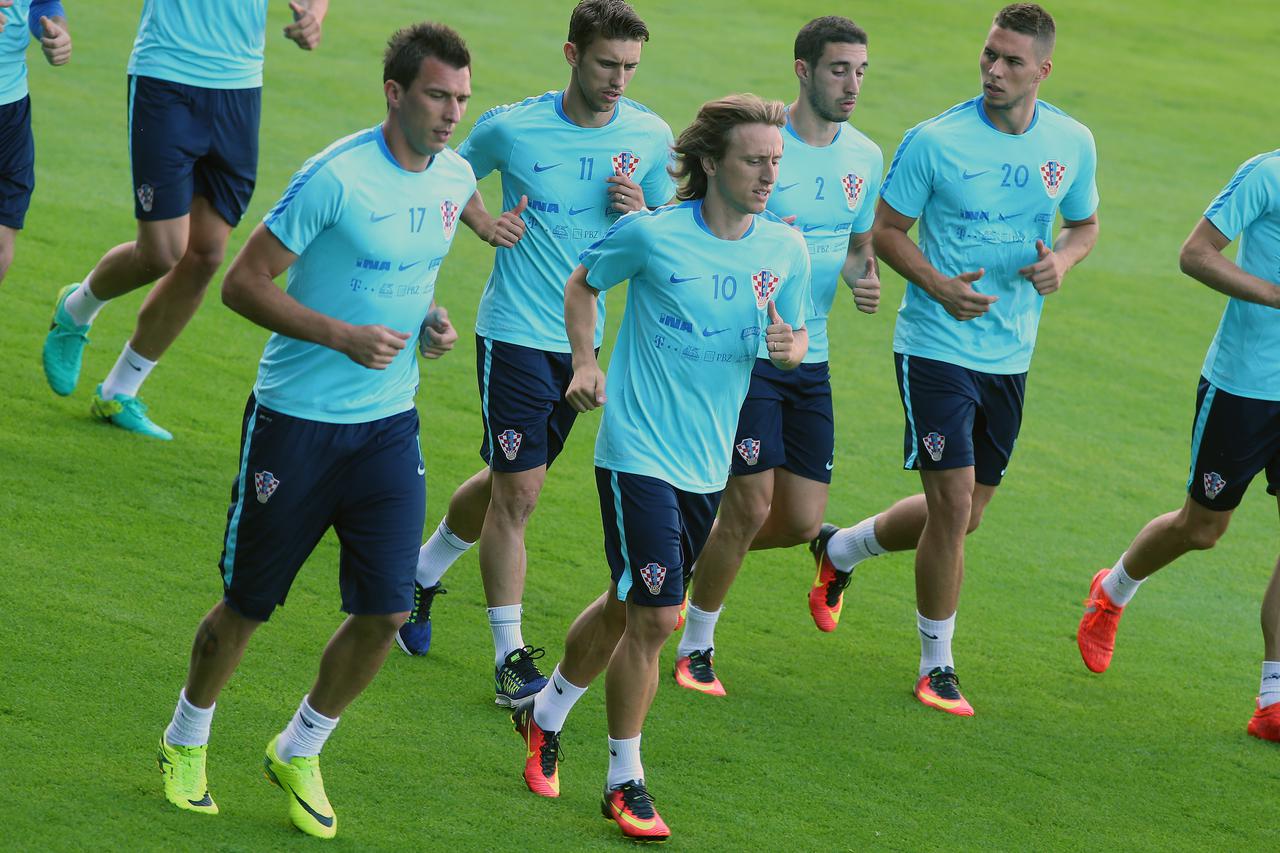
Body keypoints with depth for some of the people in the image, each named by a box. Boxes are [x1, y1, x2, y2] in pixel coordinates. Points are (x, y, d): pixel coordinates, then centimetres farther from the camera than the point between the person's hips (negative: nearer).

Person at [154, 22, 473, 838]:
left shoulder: (455, 178, 3)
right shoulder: (337, 178, -19)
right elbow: (243, 282, -16)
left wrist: (432, 319, 1)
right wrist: (343, 336, -24)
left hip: (389, 425, 5)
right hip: (295, 423, -5)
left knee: (386, 611, -3)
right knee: (247, 604, 7)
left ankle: (300, 751, 20)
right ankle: (187, 741, 33)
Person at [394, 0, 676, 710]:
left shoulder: (650, 137, -3)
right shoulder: (511, 128, -11)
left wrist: (642, 216, -14)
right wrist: (482, 222, -11)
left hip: (586, 338, 4)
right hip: (515, 332, -4)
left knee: (509, 482, 17)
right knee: (517, 490, -8)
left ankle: (423, 570, 43)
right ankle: (510, 658, -1)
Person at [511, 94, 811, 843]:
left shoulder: (786, 250, -2)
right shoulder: (652, 234, -12)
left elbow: (798, 338, 11)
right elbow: (584, 283, 6)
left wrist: (788, 347, -12)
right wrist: (585, 362, -6)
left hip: (708, 464, 5)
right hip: (638, 452, -5)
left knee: (629, 606, 17)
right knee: (653, 616, -11)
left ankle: (548, 714, 43)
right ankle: (625, 781, 4)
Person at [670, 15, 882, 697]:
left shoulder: (865, 158, 6)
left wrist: (865, 279, -3)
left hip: (809, 358, 6)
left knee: (802, 522, 3)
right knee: (752, 504, -11)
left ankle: (696, 555, 31)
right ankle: (695, 649, 8)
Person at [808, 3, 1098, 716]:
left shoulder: (1073, 144, 0)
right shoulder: (936, 141, -12)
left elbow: (1084, 224, 16)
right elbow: (886, 228, -3)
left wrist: (1063, 261, -8)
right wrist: (936, 284, -21)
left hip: (1010, 356, 5)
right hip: (937, 347, -5)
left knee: (961, 516, 13)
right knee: (952, 507, -11)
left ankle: (842, 550, 41)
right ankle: (937, 665, 6)